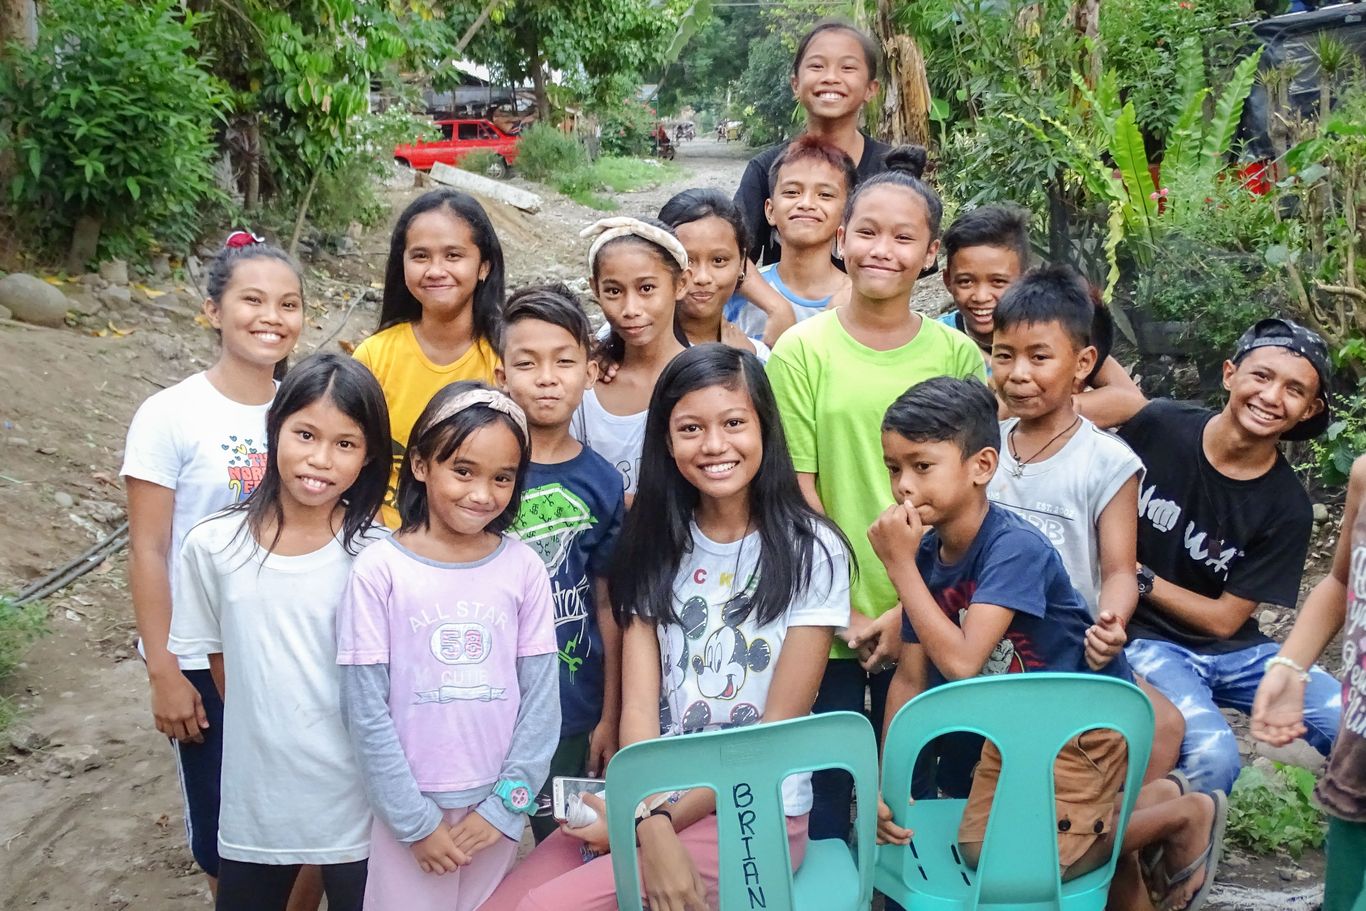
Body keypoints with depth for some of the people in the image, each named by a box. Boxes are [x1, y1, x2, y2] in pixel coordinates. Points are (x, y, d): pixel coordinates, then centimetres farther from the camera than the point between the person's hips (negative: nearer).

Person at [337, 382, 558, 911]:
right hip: (408, 806, -2)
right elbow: (365, 709, -9)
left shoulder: (524, 569, -4)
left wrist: (505, 806, -6)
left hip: (495, 808, 2)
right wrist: (416, 820, -9)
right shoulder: (380, 570, -10)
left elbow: (541, 698, -2)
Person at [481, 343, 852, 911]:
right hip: (649, 803, 4)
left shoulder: (810, 552, -6)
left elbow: (780, 726, -7)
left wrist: (671, 818, -11)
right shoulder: (657, 544, 6)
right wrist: (653, 830, -19)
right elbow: (638, 702, -3)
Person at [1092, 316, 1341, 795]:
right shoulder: (1157, 427, -11)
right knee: (1211, 756, -28)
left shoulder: (1287, 509, -7)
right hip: (1146, 641, -3)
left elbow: (1225, 619, -5)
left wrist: (1139, 576, -13)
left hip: (1234, 651, 3)